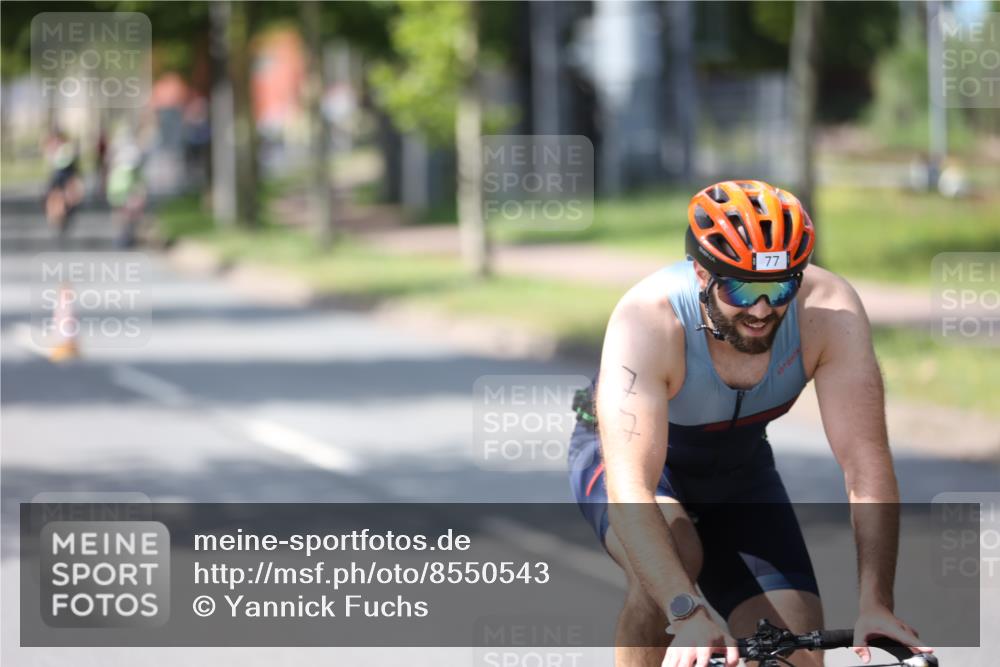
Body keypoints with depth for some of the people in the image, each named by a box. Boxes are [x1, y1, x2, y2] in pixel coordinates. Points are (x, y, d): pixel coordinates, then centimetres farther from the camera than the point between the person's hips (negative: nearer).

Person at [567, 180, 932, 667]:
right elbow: (629, 489, -46)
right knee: (673, 557, -36)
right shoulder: (648, 321, -38)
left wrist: (876, 604, -43)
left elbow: (867, 464, -32)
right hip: (625, 454, -3)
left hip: (738, 468, 3)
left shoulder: (828, 310, -31)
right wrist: (689, 615, -58)